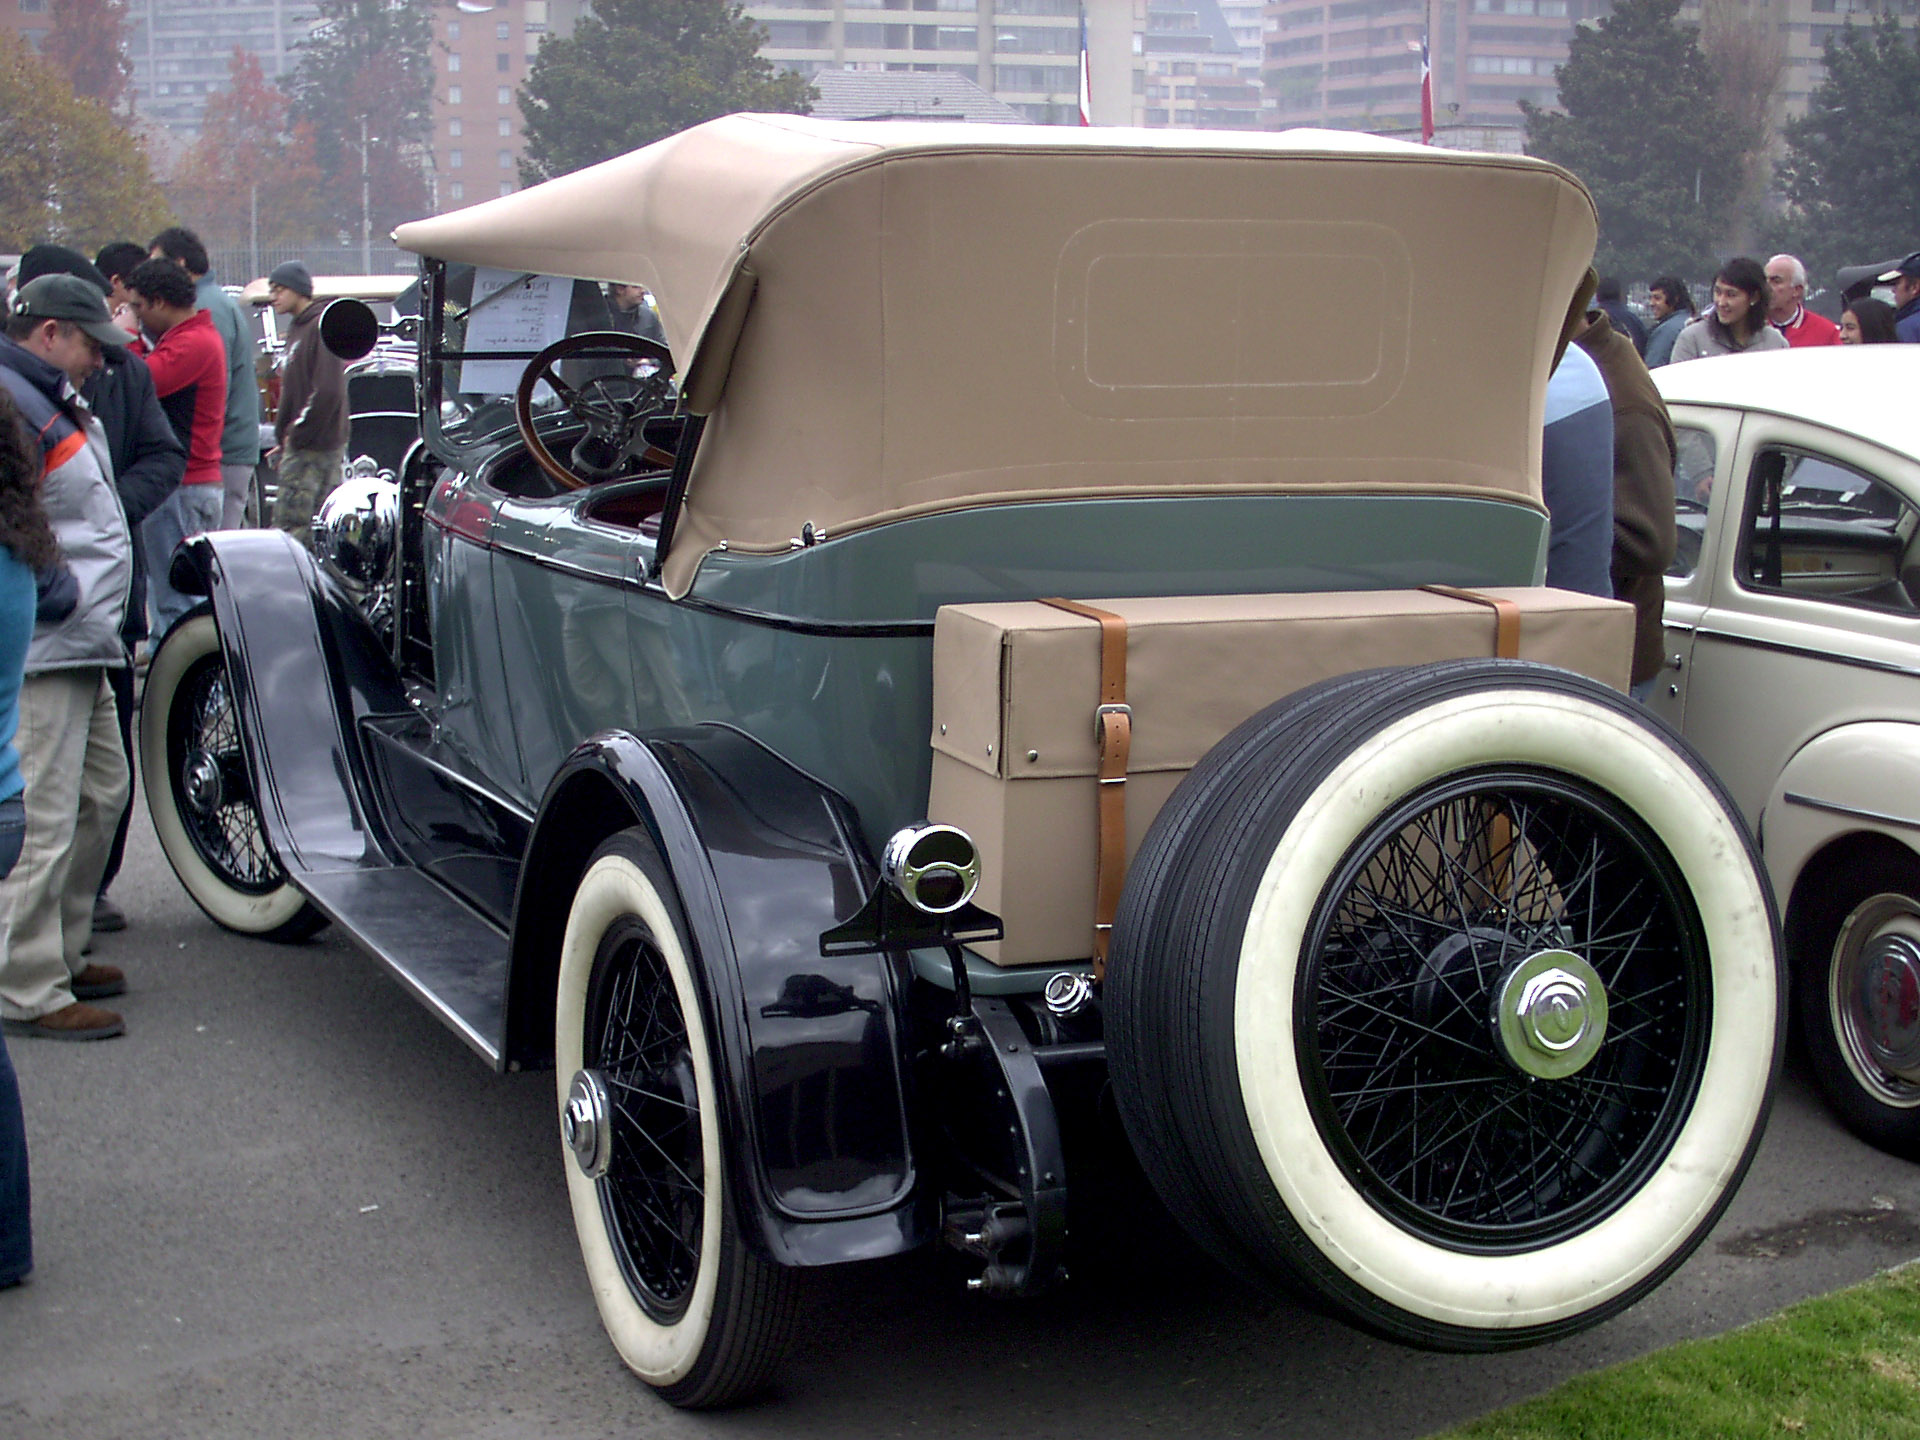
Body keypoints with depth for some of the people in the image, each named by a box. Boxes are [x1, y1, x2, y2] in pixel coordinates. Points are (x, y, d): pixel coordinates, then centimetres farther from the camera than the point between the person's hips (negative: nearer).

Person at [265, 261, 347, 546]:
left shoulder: (321, 327, -12)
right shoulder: (297, 329, 19)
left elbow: (328, 391, -21)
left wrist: (297, 434, -17)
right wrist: (283, 437, 16)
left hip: (312, 447, -10)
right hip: (301, 444, 10)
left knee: (291, 524, -12)